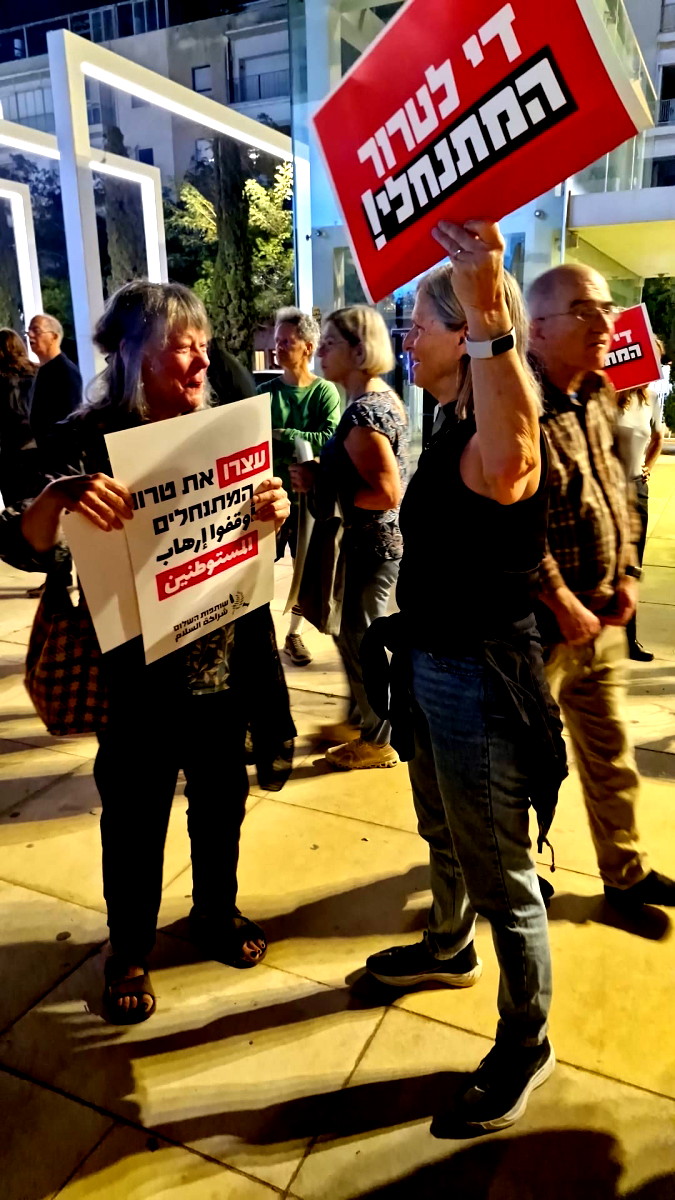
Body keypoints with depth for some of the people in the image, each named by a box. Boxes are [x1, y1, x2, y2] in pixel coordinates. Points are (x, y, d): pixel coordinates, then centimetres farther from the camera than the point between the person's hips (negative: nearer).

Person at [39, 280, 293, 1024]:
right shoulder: (91, 439, -11)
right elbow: (29, 544, -15)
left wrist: (274, 511, -14)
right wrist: (60, 499, -37)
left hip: (225, 656, 5)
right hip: (138, 668, -4)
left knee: (222, 797, 20)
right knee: (135, 816, 12)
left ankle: (216, 910, 46)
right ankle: (129, 951, 36)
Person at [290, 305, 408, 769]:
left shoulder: (362, 412, -23)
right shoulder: (383, 396, 8)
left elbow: (386, 492, -28)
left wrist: (320, 484, -22)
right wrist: (321, 470, 7)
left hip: (374, 541, -10)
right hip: (387, 537, 10)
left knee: (357, 639, 3)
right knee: (369, 634, 23)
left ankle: (377, 741, 17)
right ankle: (370, 711, 40)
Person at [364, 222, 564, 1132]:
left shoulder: (495, 439, -23)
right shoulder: (453, 425, 8)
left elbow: (506, 469, -52)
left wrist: (486, 311, -57)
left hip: (480, 675, -10)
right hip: (433, 663, 10)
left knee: (499, 874, 8)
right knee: (443, 832, 29)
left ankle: (526, 1045, 32)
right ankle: (449, 950, 56)